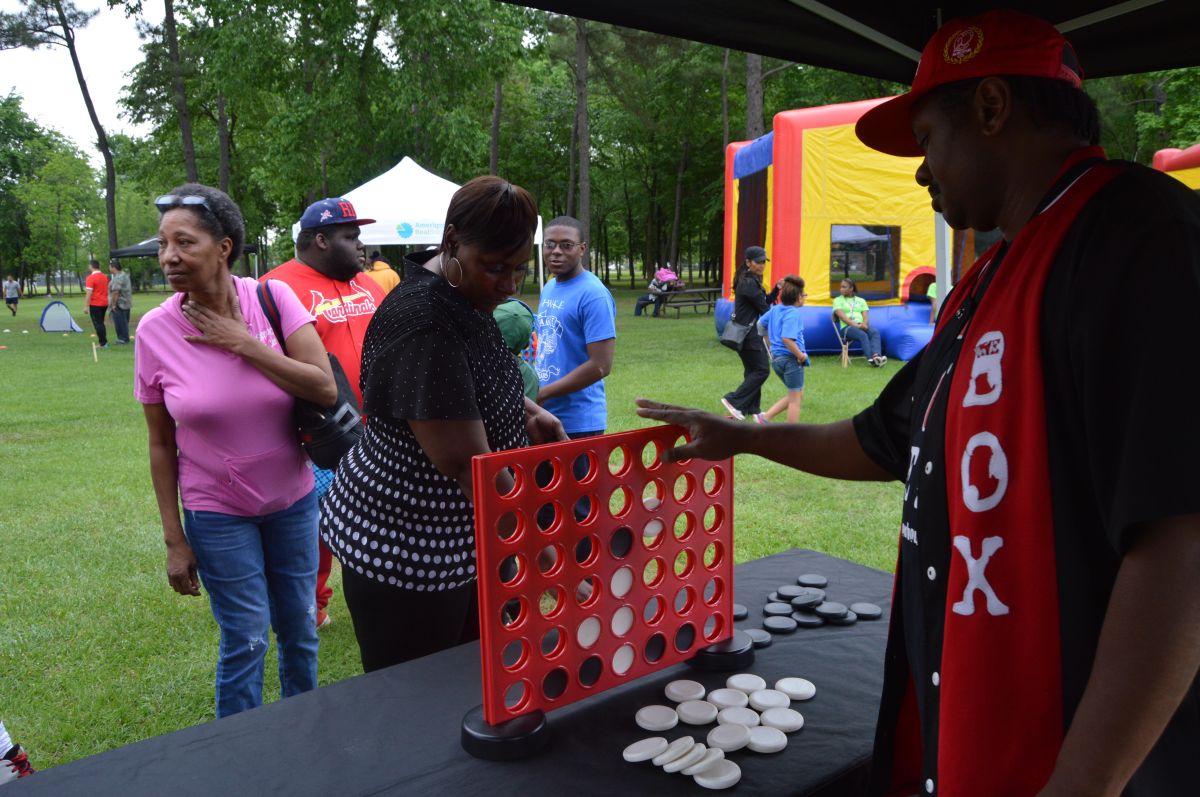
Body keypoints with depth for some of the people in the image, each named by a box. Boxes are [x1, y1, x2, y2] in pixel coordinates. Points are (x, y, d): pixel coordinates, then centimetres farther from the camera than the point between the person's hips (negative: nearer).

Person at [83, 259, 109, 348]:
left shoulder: (91, 278, -14)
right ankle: (104, 341, 18)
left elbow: (89, 293, -17)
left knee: (97, 324, -2)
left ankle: (103, 343, -4)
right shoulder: (104, 277, 9)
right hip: (104, 303, 7)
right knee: (101, 323, 17)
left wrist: (86, 306, -14)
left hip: (95, 304, -7)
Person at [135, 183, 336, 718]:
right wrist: (174, 540, -3)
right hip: (217, 512, -1)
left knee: (299, 628, 15)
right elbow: (161, 443, -4)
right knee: (245, 641, 5)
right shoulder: (155, 330, -11)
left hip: (293, 499, 2)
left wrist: (243, 342, -23)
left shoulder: (273, 298, -12)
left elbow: (325, 390, -20)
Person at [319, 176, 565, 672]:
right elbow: (467, 464, -31)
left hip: (460, 536, 9)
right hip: (403, 551, -9)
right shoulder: (422, 322, -27)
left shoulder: (467, 295, 2)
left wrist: (526, 412, 4)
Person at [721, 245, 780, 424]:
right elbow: (763, 308, -15)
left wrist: (777, 289, 1)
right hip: (747, 334, -10)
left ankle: (753, 409, 20)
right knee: (762, 370, -7)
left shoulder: (752, 281, 15)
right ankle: (734, 401, -5)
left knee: (752, 370, 13)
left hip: (749, 333, 10)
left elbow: (766, 301, 15)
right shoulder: (748, 283, -16)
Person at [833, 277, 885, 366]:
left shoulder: (861, 300, 22)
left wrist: (864, 324, -15)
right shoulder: (838, 300, 12)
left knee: (875, 332, -31)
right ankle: (871, 359, -49)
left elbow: (865, 315, 9)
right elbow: (841, 315, -3)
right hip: (847, 327, -3)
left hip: (862, 326, 3)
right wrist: (855, 325, -16)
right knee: (863, 335, -36)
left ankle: (876, 356, -51)